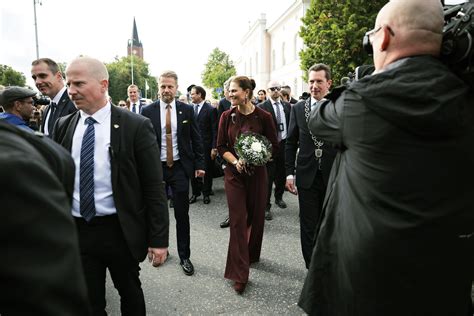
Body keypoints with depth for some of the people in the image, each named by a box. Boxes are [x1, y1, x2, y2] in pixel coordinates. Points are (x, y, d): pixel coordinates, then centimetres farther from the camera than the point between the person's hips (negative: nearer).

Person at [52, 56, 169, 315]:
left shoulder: (136, 126, -11)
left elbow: (154, 187, -11)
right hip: (76, 231, 3)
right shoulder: (63, 126, 3)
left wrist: (158, 239, -11)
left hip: (120, 231, -3)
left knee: (130, 293, 20)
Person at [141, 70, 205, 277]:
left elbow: (196, 140, 4)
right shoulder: (148, 111, -1)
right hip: (156, 168, 1)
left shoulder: (187, 110, 1)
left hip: (180, 168, 0)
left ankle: (184, 256, 19)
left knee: (182, 215, 6)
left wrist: (199, 164, 0)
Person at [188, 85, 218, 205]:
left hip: (206, 146, -3)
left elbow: (215, 130, -8)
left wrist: (214, 148, -12)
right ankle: (195, 193, 25)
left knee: (207, 171, 8)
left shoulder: (211, 110, -6)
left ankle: (206, 193, 24)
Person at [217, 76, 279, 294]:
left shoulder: (264, 117, -7)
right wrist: (236, 162, -15)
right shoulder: (227, 116, -2)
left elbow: (274, 146, -1)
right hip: (234, 173, 0)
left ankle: (252, 255, 40)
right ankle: (239, 274, 6)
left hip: (257, 173, 0)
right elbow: (221, 146, 1)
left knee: (256, 216, 12)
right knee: (238, 220, -1)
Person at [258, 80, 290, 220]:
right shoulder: (262, 107, -6)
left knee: (281, 174, 17)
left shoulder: (287, 105, 9)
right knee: (268, 177, -2)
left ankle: (279, 197, 38)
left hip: (284, 144, 5)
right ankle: (266, 206, 7)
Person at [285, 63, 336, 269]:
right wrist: (289, 173, 0)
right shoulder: (298, 109, 3)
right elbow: (290, 143, 5)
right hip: (307, 176, 1)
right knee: (308, 226, 8)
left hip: (333, 176, 0)